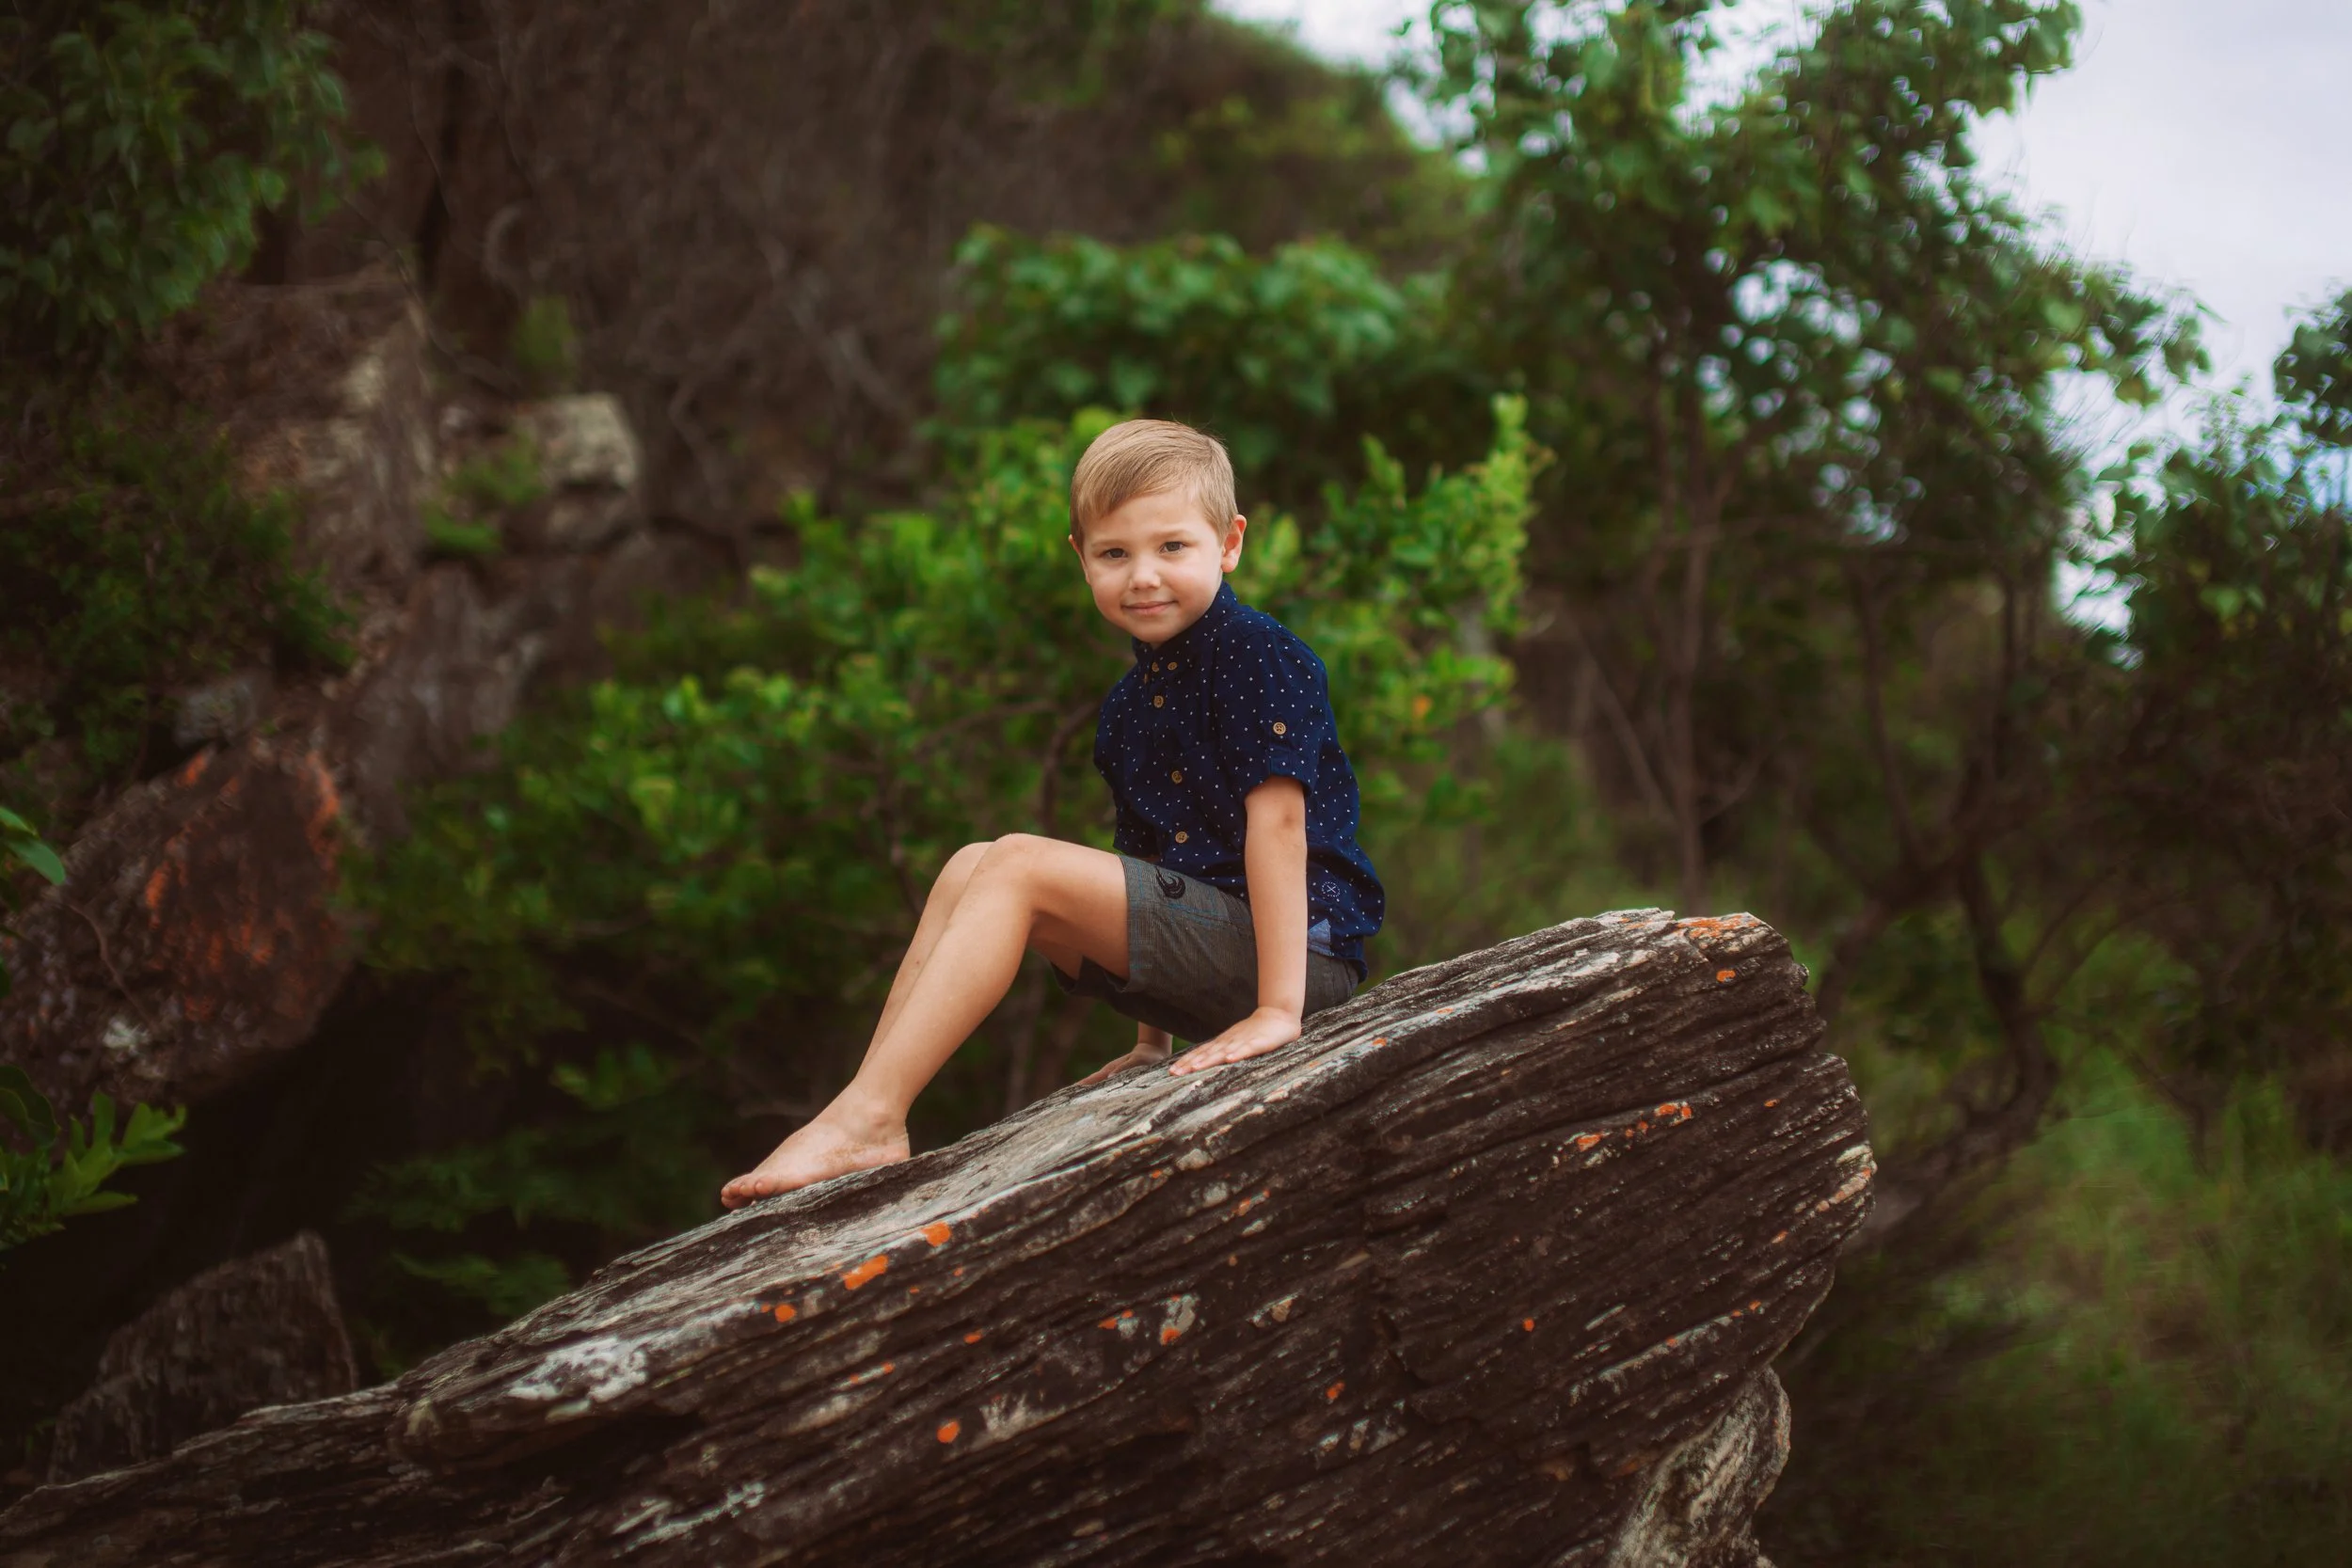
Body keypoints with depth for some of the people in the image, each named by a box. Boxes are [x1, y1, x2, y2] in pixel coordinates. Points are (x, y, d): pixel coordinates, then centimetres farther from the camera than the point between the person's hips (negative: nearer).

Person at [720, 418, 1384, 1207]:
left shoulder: (1261, 655, -10)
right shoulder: (1130, 702, 15)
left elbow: (1277, 820, -18)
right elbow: (1146, 861, 16)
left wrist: (1278, 1009, -24)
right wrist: (1151, 1040, 14)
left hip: (1303, 951, -8)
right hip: (1206, 963, 8)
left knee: (1019, 865, -19)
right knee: (969, 868, 0)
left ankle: (867, 1119, -22)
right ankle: (870, 1110, -10)